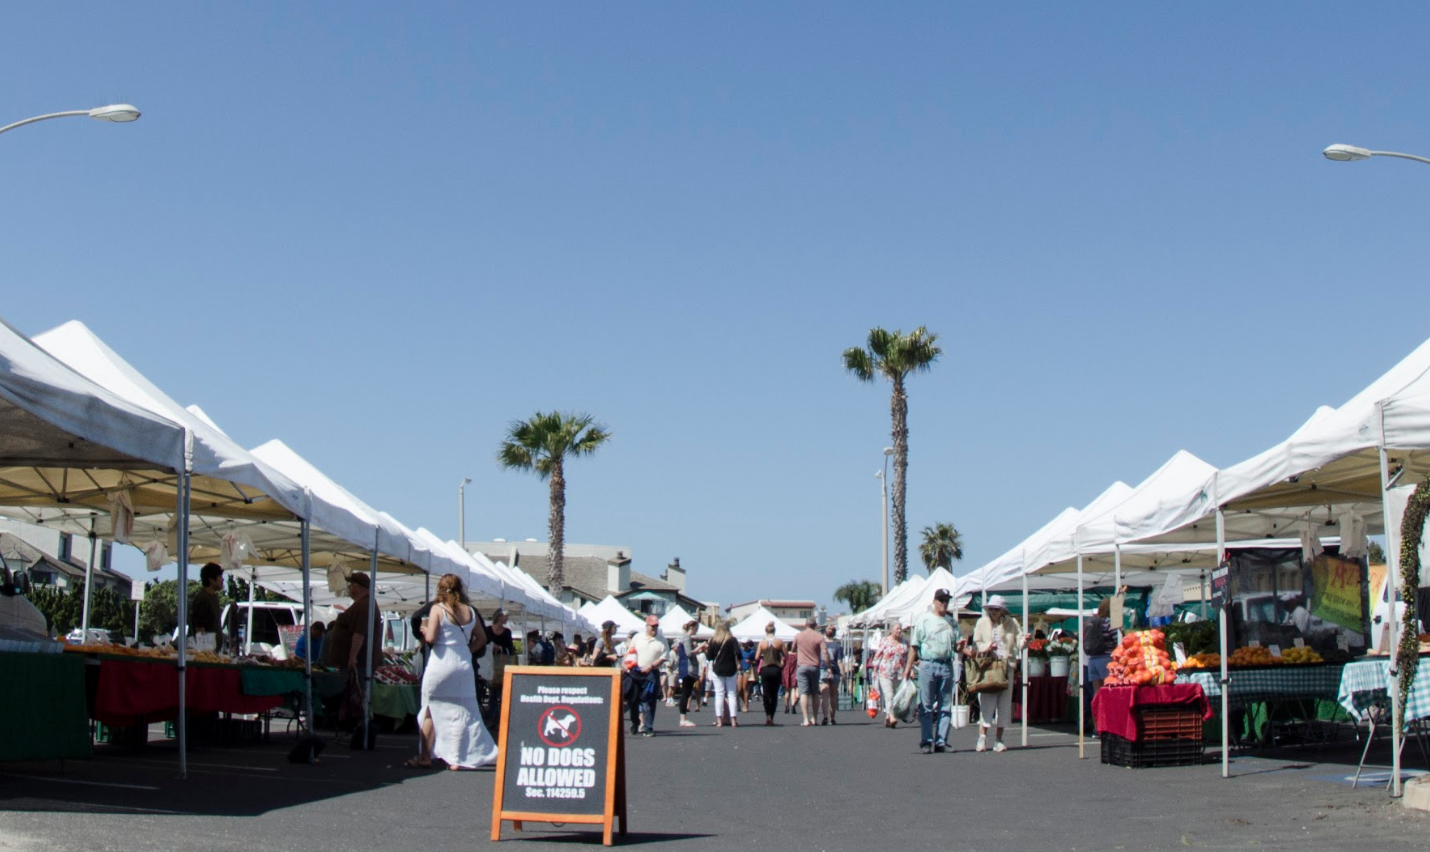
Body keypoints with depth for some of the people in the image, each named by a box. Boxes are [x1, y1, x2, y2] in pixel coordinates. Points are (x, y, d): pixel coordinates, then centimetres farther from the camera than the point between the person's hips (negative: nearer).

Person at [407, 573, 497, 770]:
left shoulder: (438, 609, -6)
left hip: (440, 663, -3)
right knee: (463, 712, 7)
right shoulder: (470, 611, 6)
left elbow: (430, 638, -13)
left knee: (431, 710, 8)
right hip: (464, 664, 3)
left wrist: (424, 629, 7)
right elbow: (482, 638, 10)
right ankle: (457, 758, 6)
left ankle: (426, 757, 9)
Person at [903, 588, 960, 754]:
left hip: (946, 666, 4)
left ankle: (941, 742, 7)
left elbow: (957, 644, 16)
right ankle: (926, 742, -1)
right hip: (928, 664, -4)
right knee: (926, 706, -4)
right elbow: (914, 646, 1)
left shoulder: (952, 622, 15)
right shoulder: (924, 619, 3)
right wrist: (907, 668, -5)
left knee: (946, 707, 3)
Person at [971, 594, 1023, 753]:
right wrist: (986, 647, -13)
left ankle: (998, 740, 9)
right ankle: (982, 736, -1)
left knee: (1004, 703, 3)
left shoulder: (1011, 623, 9)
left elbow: (1019, 641, 4)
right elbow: (976, 644, 8)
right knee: (987, 701, -7)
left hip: (1006, 666, 1)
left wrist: (1024, 641, -19)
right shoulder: (981, 623, 9)